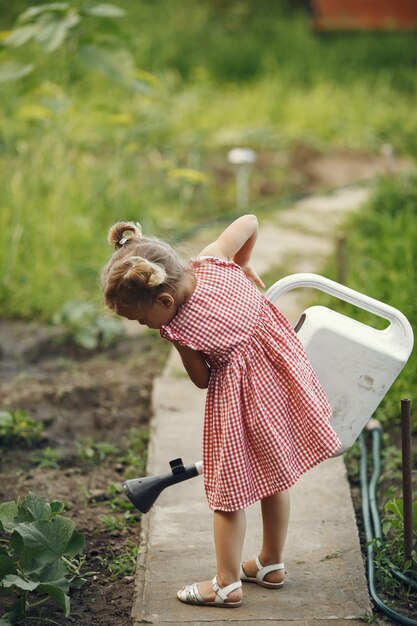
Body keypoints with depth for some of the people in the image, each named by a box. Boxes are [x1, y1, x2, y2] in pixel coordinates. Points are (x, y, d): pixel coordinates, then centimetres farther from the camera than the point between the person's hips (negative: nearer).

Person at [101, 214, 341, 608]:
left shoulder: (180, 331, -25)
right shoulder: (212, 260, -15)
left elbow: (201, 380, -7)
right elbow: (249, 221, 0)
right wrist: (244, 266, 14)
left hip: (239, 397, -7)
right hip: (280, 371, 7)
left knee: (228, 488, 9)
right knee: (273, 475, 20)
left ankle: (227, 584, 18)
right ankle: (271, 565, 37)